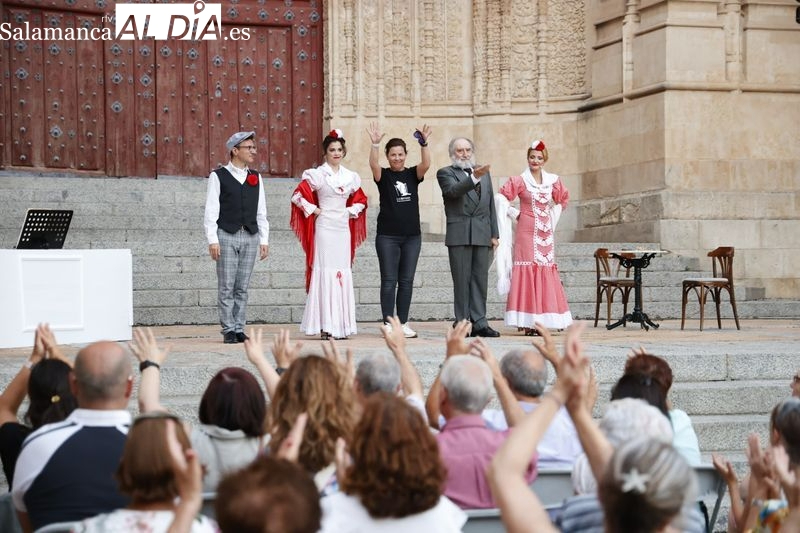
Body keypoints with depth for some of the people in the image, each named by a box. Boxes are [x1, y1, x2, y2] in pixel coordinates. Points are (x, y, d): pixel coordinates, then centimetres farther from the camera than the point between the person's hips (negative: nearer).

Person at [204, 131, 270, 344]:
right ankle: (229, 330, 2)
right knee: (226, 287, -2)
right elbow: (211, 211, -3)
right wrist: (212, 240, -10)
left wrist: (264, 240, 8)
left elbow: (261, 212, 15)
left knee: (242, 288, 5)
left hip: (251, 236, 4)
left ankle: (239, 329, 9)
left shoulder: (256, 178, 14)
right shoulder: (218, 176, 0)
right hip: (226, 236, -4)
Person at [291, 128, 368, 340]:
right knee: (325, 272, -6)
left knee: (343, 273, 4)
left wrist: (351, 211, 8)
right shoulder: (316, 175, -2)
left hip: (343, 228, 5)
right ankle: (325, 326, -5)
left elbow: (361, 200, 24)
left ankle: (341, 325, 9)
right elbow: (298, 196, -5)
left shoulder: (350, 177, 12)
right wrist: (314, 210, -6)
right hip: (324, 227, -5)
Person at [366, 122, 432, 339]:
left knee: (407, 281, 6)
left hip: (412, 235, 3)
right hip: (387, 236, -3)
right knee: (389, 281, -1)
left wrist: (424, 144, -27)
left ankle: (403, 323, 12)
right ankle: (388, 324, 2)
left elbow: (426, 164, -12)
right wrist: (375, 144, -35)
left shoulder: (413, 175, 7)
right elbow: (373, 165, -20)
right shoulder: (383, 175, 0)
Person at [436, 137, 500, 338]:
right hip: (459, 234, -4)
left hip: (482, 234, 4)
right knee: (462, 281, -3)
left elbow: (490, 204, 18)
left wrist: (494, 234, 12)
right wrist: (474, 178, -33)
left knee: (480, 280, 4)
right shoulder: (445, 173, 3)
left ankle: (479, 323, 5)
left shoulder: (484, 173, 18)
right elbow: (454, 190, -18)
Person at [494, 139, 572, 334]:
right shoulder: (520, 181, -2)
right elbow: (501, 198, -8)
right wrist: (515, 214, -6)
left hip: (546, 233, 5)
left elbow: (562, 200, 25)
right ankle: (528, 323, -9)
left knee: (546, 271, 3)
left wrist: (552, 219, 15)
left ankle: (543, 318, 8)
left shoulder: (552, 181, 10)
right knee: (528, 270, -8)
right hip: (527, 232, -5)